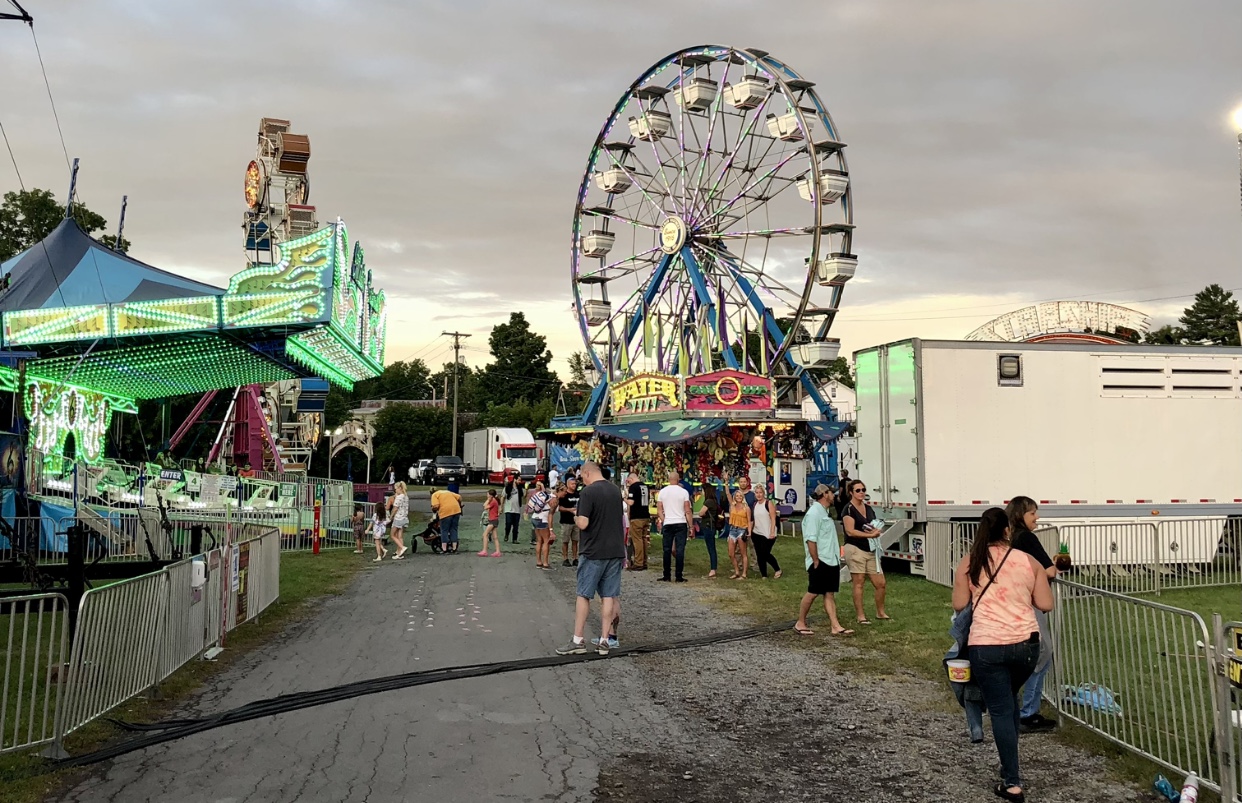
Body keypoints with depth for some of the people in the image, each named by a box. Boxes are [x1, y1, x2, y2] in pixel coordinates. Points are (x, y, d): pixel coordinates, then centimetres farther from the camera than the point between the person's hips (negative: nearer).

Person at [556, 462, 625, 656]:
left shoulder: (588, 492, -14)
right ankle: (604, 641, 9)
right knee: (609, 596, 7)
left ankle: (578, 640, 6)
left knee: (583, 595, 3)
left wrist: (575, 518, 1)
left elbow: (583, 523, -18)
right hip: (615, 551, 6)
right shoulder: (616, 490, 9)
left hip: (594, 553, -6)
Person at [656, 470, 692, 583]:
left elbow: (659, 511, 2)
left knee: (667, 550, 7)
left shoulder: (662, 491, 3)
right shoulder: (683, 492, -3)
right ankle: (679, 576, -1)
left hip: (667, 524, 2)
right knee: (680, 550, 0)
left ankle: (666, 576, 9)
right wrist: (691, 526, 1)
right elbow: (688, 511, -4)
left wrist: (663, 522, 9)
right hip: (681, 523, -2)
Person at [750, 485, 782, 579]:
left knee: (765, 554, -6)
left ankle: (778, 570, 16)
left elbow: (773, 519, -12)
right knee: (759, 555, 5)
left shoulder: (768, 503, -8)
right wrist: (750, 531, 9)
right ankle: (764, 575, 15)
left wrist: (772, 532, -19)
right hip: (756, 534, 6)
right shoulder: (755, 504, 9)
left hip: (767, 534, -6)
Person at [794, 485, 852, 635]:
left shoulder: (824, 512, 16)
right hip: (820, 562, -9)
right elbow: (810, 539, -21)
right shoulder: (814, 513, -16)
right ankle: (800, 623, 9)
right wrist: (816, 561, -21)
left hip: (831, 561, 9)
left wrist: (837, 557, 17)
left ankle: (835, 626, 5)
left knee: (830, 593, 6)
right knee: (813, 592, -2)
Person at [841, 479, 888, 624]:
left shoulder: (869, 509, 14)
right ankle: (861, 616, 6)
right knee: (858, 583, -2)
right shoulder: (849, 509, -7)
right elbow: (850, 531, -16)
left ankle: (880, 612, 25)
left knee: (880, 583, 7)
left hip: (870, 550, 7)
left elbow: (875, 527, 23)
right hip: (855, 549, -7)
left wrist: (876, 531, 0)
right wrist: (870, 534, -16)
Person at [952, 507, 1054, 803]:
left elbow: (959, 605, 0)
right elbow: (1045, 605, 2)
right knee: (1010, 700, 25)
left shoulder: (969, 562, -2)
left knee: (1000, 710, 4)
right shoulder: (1029, 562, 2)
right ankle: (1010, 766, 32)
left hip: (987, 646, -3)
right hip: (1026, 644, 3)